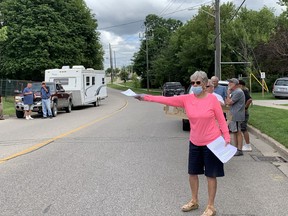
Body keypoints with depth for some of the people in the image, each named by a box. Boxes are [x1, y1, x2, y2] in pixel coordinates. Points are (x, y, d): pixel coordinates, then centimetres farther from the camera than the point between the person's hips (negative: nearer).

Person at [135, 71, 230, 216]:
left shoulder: (212, 99, -12)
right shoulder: (186, 99, -5)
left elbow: (221, 119, -7)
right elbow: (167, 100, -10)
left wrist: (227, 137, -11)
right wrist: (146, 97, -16)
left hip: (212, 142, -4)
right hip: (194, 143, 4)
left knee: (211, 175, 5)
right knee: (192, 172, 15)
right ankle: (194, 201, 36)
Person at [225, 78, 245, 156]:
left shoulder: (238, 92, -16)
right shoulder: (234, 92, 16)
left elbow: (229, 102, -18)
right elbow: (227, 102, 20)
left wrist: (228, 93, -8)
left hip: (237, 116, -10)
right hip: (233, 115, 10)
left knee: (238, 132, -6)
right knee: (234, 132, 14)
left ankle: (239, 150, -1)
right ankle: (236, 148, 22)